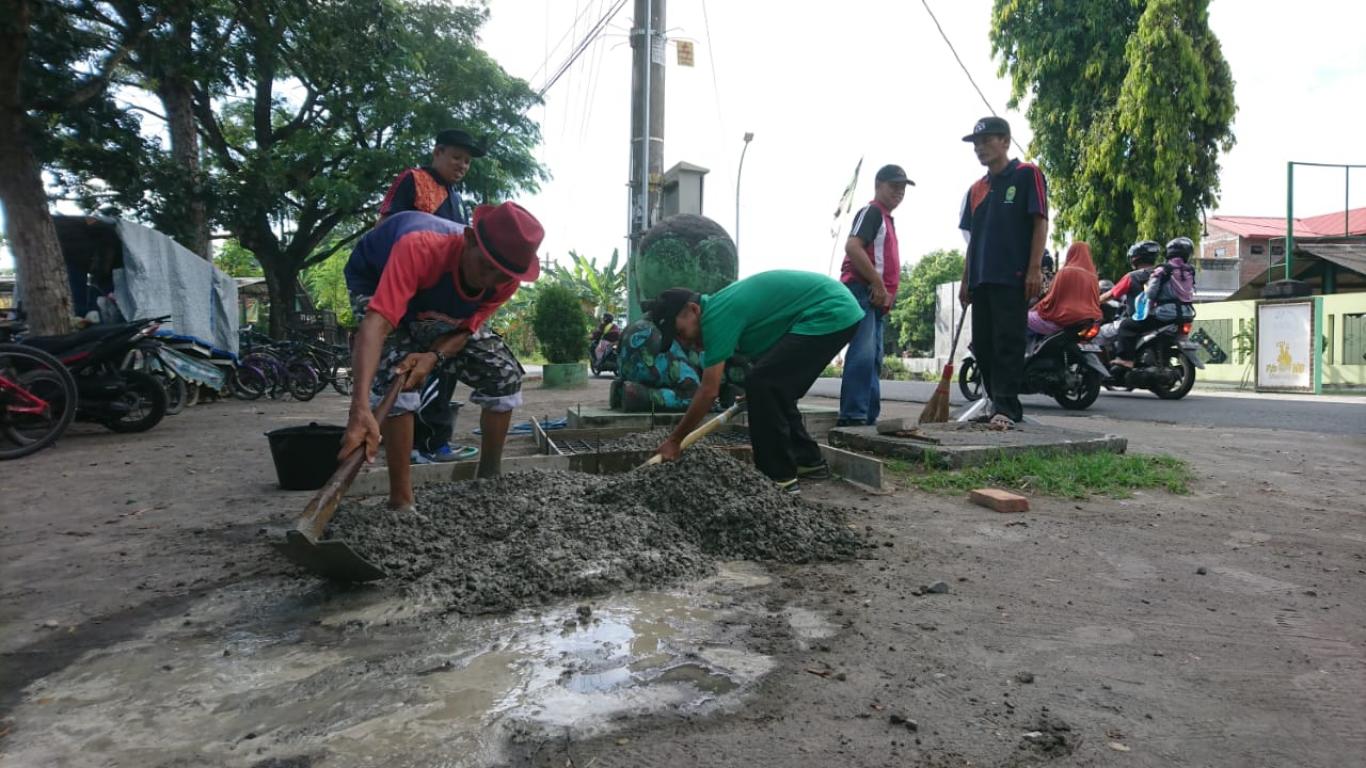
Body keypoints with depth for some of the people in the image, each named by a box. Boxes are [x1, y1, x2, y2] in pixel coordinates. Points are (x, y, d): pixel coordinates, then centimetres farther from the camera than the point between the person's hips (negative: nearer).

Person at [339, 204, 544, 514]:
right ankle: (401, 502, -19)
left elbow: (464, 329, -16)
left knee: (505, 375, -6)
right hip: (375, 282, -5)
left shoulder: (506, 280, -28)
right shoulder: (419, 249, -45)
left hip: (439, 309, 5)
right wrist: (361, 411, -68)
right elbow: (376, 323, -55)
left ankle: (489, 480, 12)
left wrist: (433, 357, -40)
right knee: (397, 375, -31)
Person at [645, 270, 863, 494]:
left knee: (761, 383, -13)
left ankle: (779, 478, -7)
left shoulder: (717, 316, -17)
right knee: (774, 388, 15)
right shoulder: (719, 306, 12)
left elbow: (709, 391, -14)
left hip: (830, 314, -10)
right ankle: (808, 461, 25)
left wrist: (674, 441, -6)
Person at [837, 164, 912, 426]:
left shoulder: (887, 218, 25)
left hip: (877, 297, 11)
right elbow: (852, 246, -21)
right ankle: (852, 416, -21)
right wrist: (878, 284, -20)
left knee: (874, 359, 10)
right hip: (862, 291, -11)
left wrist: (886, 292, 19)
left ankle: (869, 417, 14)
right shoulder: (872, 211, -5)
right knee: (862, 354, -19)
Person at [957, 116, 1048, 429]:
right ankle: (998, 403, 15)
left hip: (1013, 277, -7)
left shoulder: (1027, 174, 2)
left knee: (1008, 343, -10)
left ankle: (1006, 407, -9)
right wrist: (965, 280, 16)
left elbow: (1040, 222, -5)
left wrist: (1035, 268, -14)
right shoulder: (976, 189, 20)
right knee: (983, 345, 6)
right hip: (981, 280, 7)